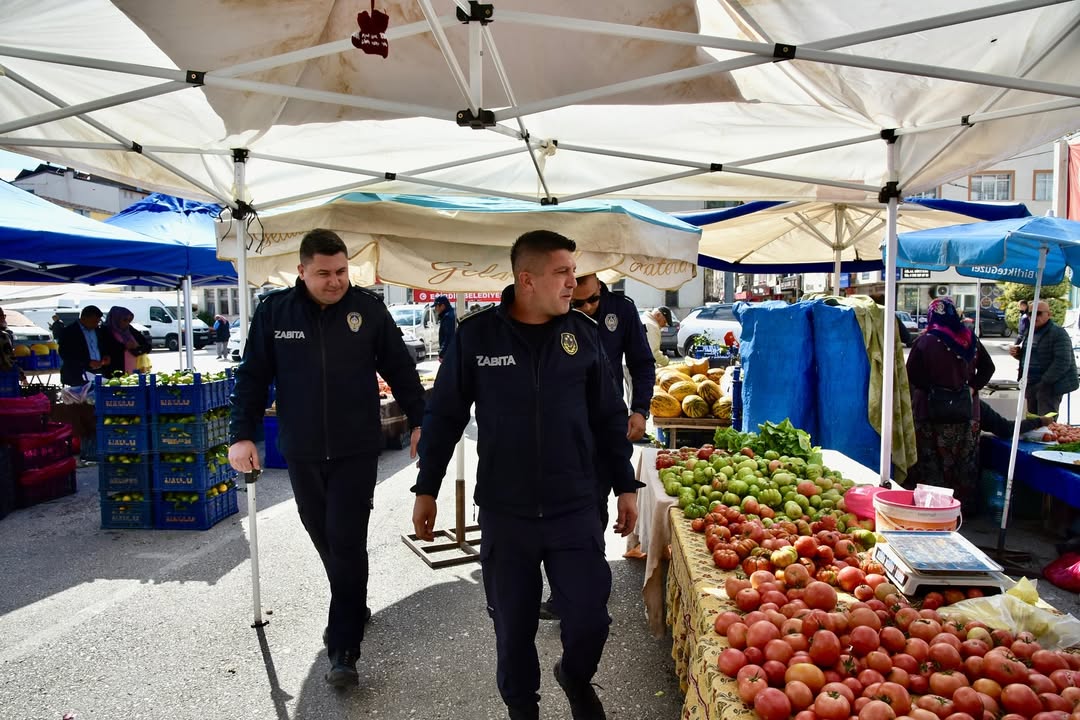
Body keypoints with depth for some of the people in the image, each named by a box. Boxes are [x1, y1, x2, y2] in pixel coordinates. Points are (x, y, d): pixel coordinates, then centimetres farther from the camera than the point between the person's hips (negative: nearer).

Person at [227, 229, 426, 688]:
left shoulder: (368, 308, -4)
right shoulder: (274, 310, -2)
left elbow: (400, 369, 2)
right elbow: (253, 377, 2)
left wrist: (419, 421, 1)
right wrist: (242, 435, -3)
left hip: (356, 450, -2)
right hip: (301, 452, 3)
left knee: (346, 543, -6)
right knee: (323, 539, 15)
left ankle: (343, 650, 3)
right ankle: (353, 610, 38)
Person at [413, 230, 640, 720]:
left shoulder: (582, 333, -1)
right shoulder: (477, 334, -6)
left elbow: (610, 417, 7)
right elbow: (444, 417, 1)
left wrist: (624, 485, 7)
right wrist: (426, 489, 3)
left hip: (575, 510, 1)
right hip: (504, 512, -1)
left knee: (589, 619, 5)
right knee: (512, 625, 11)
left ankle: (576, 679, 39)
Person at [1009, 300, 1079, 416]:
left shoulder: (1058, 332, -13)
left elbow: (1062, 362, -20)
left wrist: (1044, 382, -23)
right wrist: (1017, 352, 2)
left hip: (1050, 386, -8)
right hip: (1031, 384, 8)